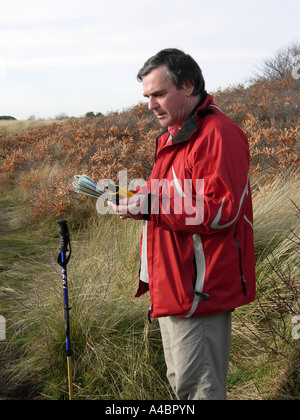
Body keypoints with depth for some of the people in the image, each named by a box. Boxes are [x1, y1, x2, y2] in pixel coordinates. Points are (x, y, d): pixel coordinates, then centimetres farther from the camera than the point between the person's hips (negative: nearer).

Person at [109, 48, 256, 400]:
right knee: (180, 382, 22)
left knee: (198, 386, 1)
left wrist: (152, 207, -24)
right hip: (171, 284, 10)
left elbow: (223, 210, -24)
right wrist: (140, 199, 5)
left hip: (200, 290, -10)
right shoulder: (175, 134, 15)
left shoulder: (218, 134, -17)